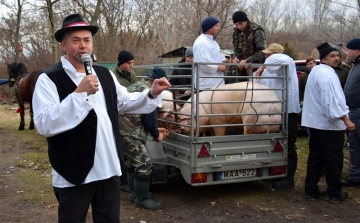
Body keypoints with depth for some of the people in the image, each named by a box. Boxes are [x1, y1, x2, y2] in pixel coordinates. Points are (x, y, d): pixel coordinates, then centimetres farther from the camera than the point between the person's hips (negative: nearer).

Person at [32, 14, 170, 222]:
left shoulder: (104, 74, 9)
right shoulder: (49, 79, -12)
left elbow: (125, 102, 20)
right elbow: (44, 125, -22)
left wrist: (151, 94, 2)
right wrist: (79, 93, -27)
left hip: (109, 169, 6)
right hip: (73, 174, -5)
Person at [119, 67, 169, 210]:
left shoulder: (137, 86, 19)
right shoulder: (148, 91, -13)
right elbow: (149, 117, -14)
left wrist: (155, 129, 24)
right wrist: (156, 134, 2)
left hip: (123, 130, 11)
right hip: (128, 133, -11)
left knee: (133, 163, 21)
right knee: (144, 165, -6)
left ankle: (135, 194, 31)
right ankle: (142, 199, 4)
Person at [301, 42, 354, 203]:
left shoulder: (316, 71, 14)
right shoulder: (327, 74, -18)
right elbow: (332, 100, -26)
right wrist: (346, 120, -25)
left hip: (315, 121, 10)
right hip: (329, 123, -10)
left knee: (315, 157, 13)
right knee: (333, 159, 1)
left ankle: (310, 190, 18)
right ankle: (335, 194, 9)